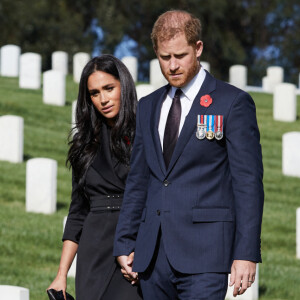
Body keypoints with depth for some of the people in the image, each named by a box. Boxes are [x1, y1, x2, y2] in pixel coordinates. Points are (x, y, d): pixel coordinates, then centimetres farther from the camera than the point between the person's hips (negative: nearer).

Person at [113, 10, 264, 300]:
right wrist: (124, 243, 15)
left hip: (203, 254, -6)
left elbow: (248, 182, -5)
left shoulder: (233, 102, -1)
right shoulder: (149, 106, 17)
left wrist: (246, 254, -11)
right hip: (153, 255, 6)